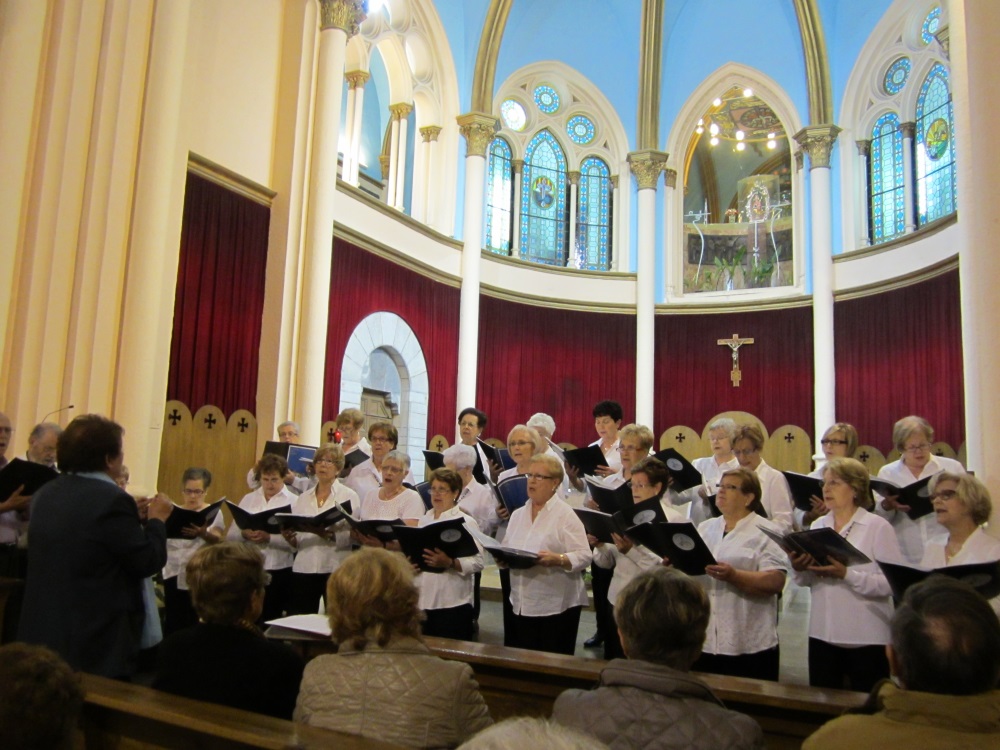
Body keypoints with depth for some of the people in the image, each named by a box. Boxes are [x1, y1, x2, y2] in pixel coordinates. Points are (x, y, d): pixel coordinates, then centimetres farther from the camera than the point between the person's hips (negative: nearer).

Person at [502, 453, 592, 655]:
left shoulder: (565, 514, -8)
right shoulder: (517, 514, 12)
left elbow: (584, 556, -13)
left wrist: (557, 560, -29)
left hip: (557, 605, -6)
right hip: (522, 604, 6)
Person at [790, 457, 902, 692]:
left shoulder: (878, 527, -7)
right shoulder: (818, 525, 9)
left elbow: (891, 583, -17)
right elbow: (806, 581, 11)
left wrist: (846, 574, -27)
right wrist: (799, 569, -10)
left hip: (866, 637, -5)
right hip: (822, 633, 5)